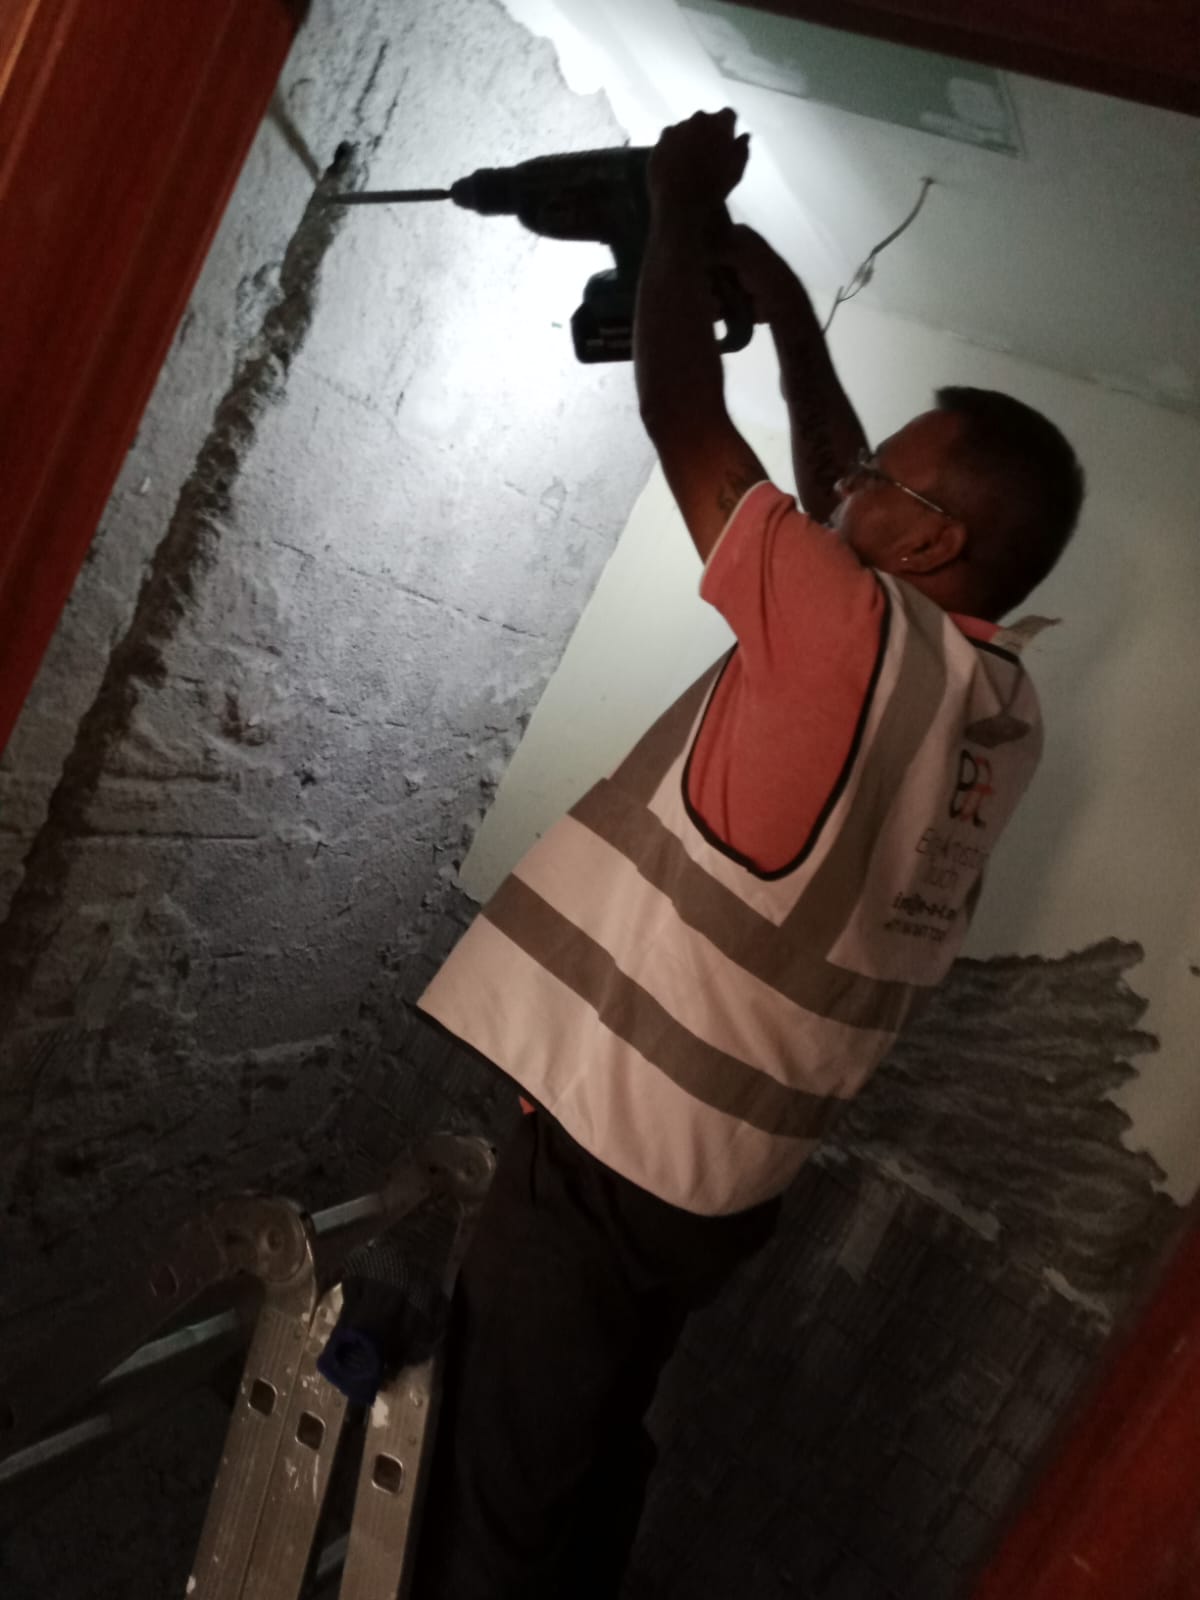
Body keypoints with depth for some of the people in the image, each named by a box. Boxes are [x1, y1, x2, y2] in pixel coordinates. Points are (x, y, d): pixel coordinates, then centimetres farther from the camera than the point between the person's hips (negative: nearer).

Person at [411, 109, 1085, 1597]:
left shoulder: (859, 642, -21)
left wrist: (684, 212, 4)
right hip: (723, 1188, 8)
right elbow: (837, 492, 17)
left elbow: (682, 415, -12)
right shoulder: (1003, 705, 3)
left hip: (605, 1167, -8)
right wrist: (785, 303, 22)